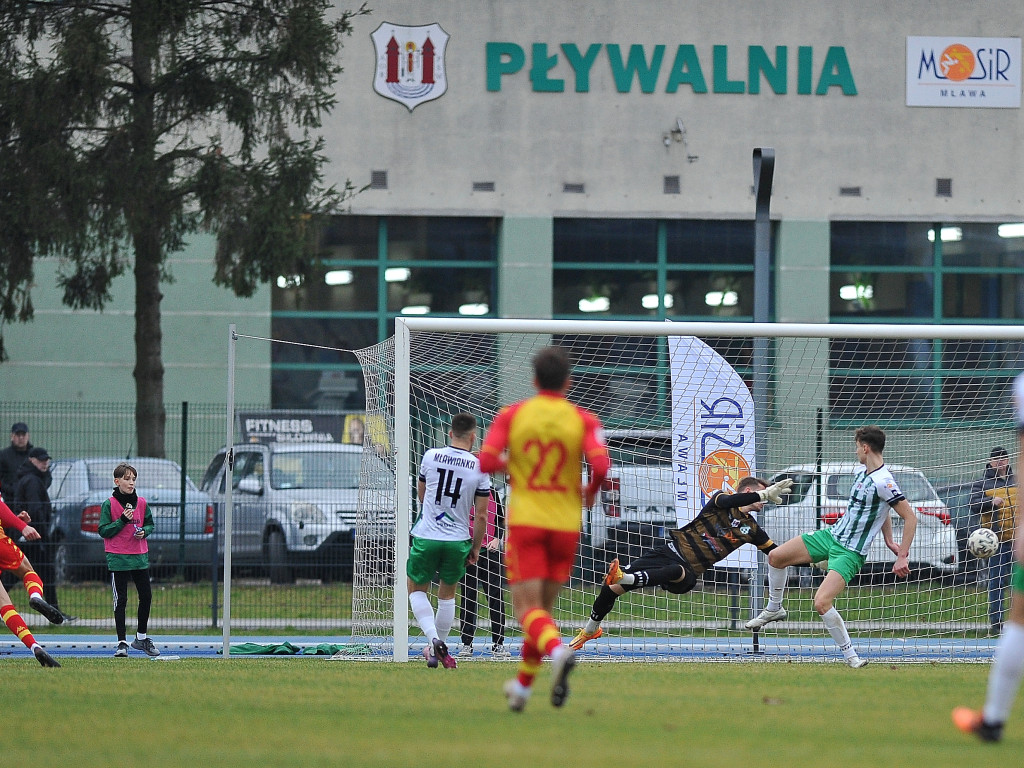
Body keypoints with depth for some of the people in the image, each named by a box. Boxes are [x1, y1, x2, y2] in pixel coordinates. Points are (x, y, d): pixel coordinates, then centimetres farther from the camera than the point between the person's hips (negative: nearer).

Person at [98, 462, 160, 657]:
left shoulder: (141, 503, 6)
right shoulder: (109, 505, -5)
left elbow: (150, 524, 16)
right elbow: (103, 531, -7)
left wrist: (144, 531, -6)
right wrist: (122, 520, -18)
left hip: (140, 557, 4)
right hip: (118, 559, -4)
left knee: (146, 596, 5)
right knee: (120, 600, -3)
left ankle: (141, 637, 23)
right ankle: (122, 643, 2)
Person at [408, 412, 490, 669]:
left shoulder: (430, 456, -4)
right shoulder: (479, 468, -6)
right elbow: (481, 515, -3)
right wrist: (476, 547, 10)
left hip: (426, 536, -1)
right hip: (458, 540, 1)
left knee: (417, 589, 15)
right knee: (447, 594, 20)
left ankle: (433, 639, -6)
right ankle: (440, 646, 23)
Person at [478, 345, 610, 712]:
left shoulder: (511, 415, -1)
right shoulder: (583, 420, -2)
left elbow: (485, 462, -9)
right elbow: (601, 465, -16)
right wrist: (590, 491, 5)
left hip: (525, 521, -2)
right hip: (566, 524, 2)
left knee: (527, 608, -7)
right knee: (543, 607, 17)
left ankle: (558, 651, -38)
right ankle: (523, 685, 24)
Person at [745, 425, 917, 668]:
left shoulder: (883, 482, -22)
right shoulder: (863, 473, 5)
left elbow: (910, 518, -22)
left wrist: (902, 557, -24)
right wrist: (889, 541, 17)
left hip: (850, 553, -9)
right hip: (831, 536, 9)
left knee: (821, 603, -25)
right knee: (776, 556, 10)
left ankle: (851, 655, -11)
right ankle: (774, 609, 33)